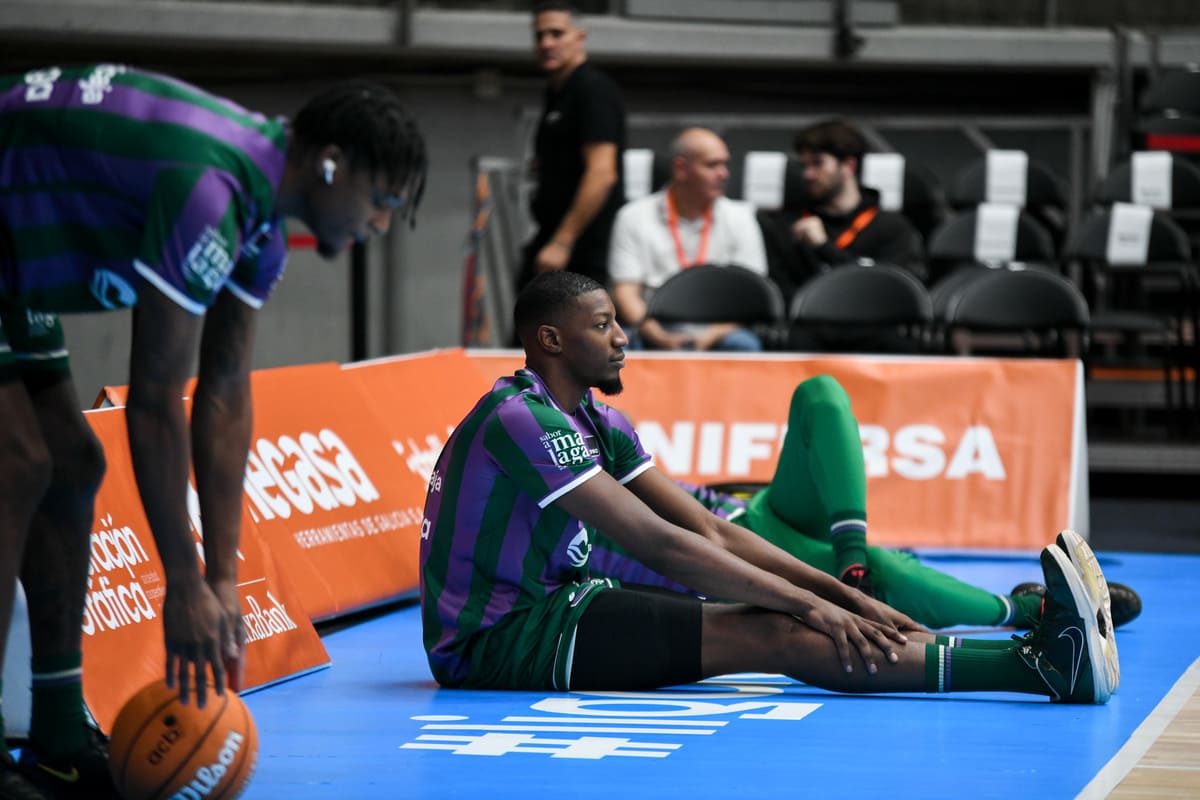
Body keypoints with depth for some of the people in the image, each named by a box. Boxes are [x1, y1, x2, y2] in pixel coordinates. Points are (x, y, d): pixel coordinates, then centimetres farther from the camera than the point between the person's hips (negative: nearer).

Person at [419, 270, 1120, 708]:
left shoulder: (598, 422, 13)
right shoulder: (518, 419, -18)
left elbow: (712, 533, 8)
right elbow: (658, 545, -23)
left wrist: (847, 600, -2)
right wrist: (808, 604, -22)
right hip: (491, 642, -9)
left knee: (786, 622, -8)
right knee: (776, 636, -23)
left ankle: (1043, 655, -19)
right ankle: (1045, 669, -32)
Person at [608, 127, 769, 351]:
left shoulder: (740, 217, 12)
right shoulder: (634, 217, 8)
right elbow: (625, 292, 0)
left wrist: (712, 335, -15)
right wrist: (660, 338, -18)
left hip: (719, 331, 1)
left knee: (744, 345, -33)